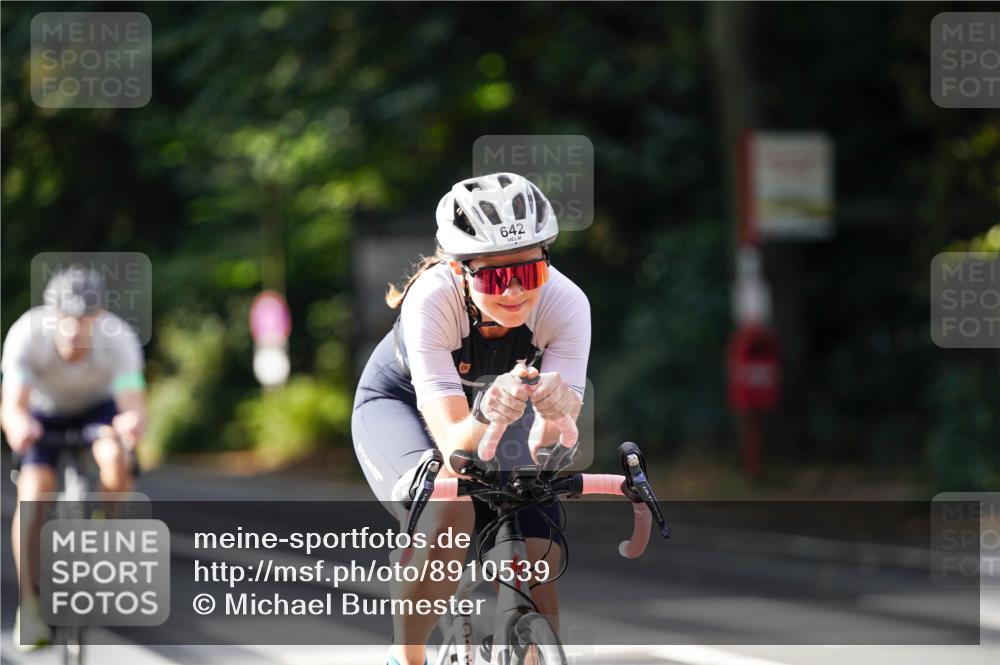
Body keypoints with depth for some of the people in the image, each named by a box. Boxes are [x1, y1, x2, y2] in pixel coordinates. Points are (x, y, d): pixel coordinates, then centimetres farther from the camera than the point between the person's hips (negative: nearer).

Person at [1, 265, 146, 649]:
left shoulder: (119, 339, -32)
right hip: (44, 414, 0)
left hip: (99, 409, 0)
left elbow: (134, 404, -39)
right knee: (33, 494, -22)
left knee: (115, 457, -32)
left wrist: (133, 422, -64)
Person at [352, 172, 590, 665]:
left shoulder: (565, 303, -31)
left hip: (489, 403, 3)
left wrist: (559, 410, -59)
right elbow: (452, 442, -43)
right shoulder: (432, 299, -38)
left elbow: (548, 439, -37)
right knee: (448, 511, -33)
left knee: (539, 567, -15)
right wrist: (486, 417, -65)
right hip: (401, 403, -3)